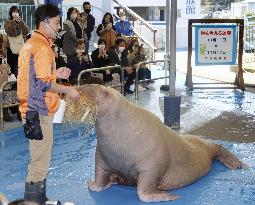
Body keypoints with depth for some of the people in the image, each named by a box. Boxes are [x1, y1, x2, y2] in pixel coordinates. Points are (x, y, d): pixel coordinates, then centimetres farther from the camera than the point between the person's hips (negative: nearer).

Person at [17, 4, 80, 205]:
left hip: (33, 109, 10)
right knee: (40, 162, -3)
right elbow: (43, 83, -21)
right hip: (40, 112, -10)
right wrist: (68, 90, -11)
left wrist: (55, 74, 12)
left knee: (40, 160, 18)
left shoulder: (30, 43, 14)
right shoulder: (42, 46, -16)